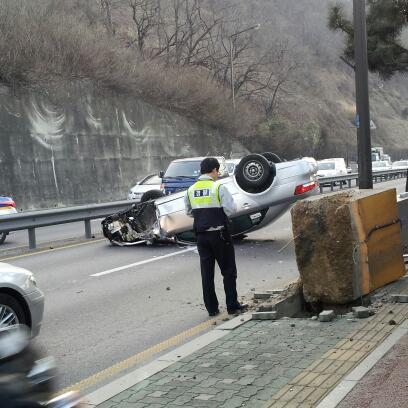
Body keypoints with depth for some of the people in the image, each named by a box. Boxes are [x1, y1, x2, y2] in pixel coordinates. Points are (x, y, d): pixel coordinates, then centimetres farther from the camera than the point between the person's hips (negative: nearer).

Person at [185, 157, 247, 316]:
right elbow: (231, 209, -14)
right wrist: (220, 210, 6)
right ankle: (232, 305, 10)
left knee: (206, 272, 9)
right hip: (219, 234, -4)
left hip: (201, 235, 5)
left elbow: (189, 212, 12)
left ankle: (211, 308, 13)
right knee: (228, 271, 7)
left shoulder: (190, 190, 5)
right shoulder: (219, 187, -11)